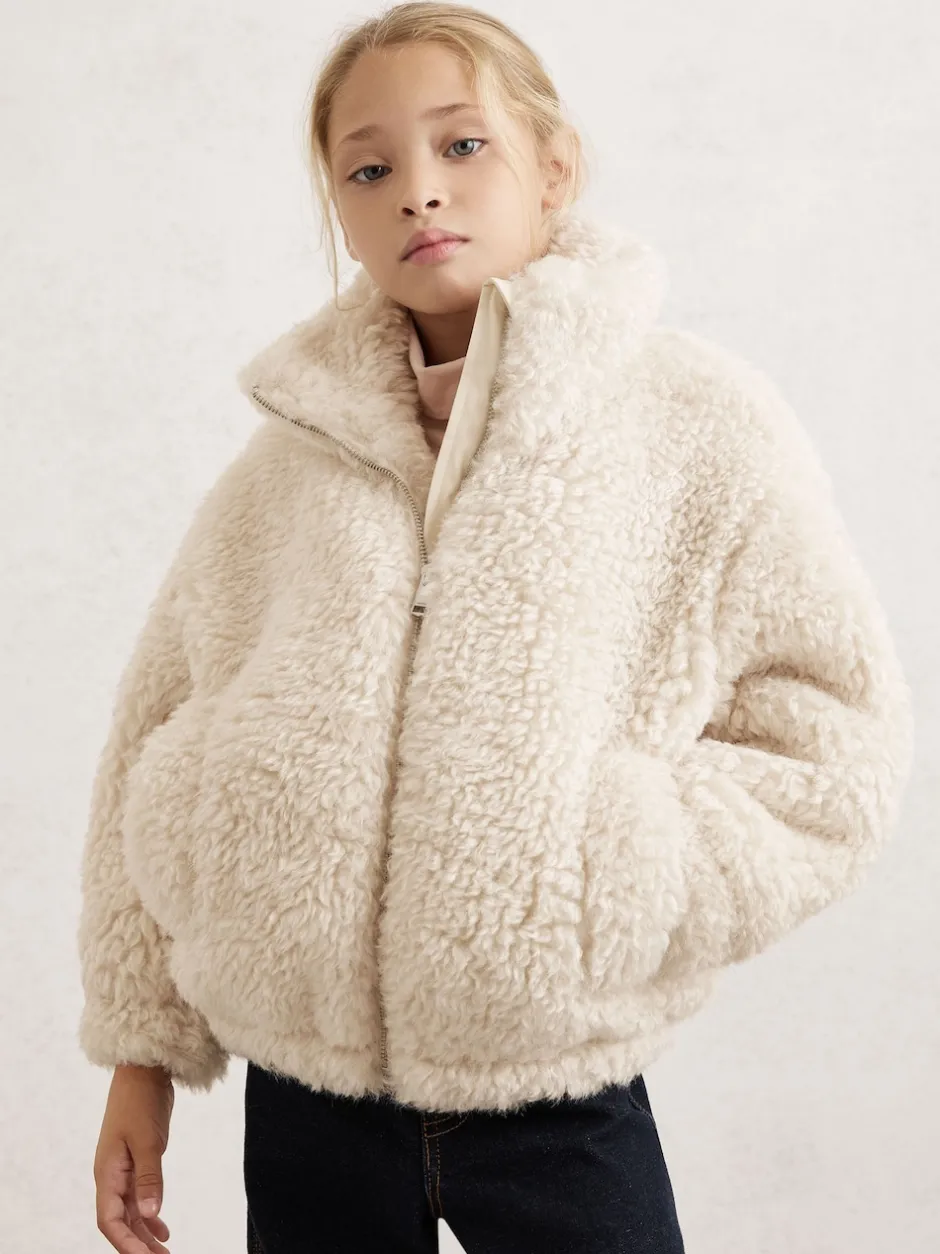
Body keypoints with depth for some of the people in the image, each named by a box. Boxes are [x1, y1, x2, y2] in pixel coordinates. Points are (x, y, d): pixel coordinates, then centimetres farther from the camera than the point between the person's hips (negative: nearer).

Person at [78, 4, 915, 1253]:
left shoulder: (698, 423, -5)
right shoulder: (282, 465, 3)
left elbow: (835, 742, -5)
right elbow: (153, 752, 7)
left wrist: (598, 890, -16)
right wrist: (140, 1052, 7)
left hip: (556, 1098, -2)